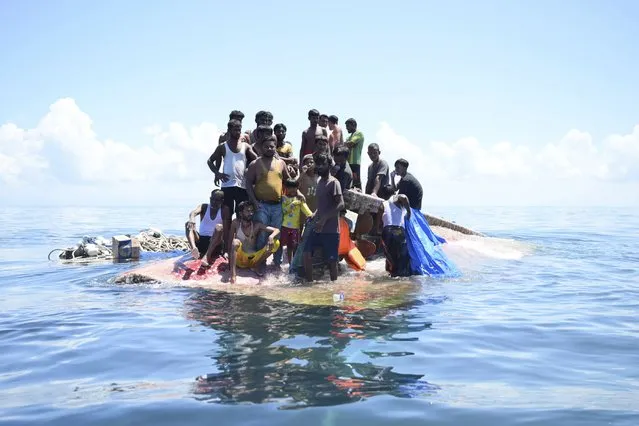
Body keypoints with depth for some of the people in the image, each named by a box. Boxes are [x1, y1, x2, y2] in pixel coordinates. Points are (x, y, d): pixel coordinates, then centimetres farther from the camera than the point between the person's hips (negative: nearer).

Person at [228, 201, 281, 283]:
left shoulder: (257, 225, -6)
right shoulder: (236, 223, -8)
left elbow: (277, 230, -12)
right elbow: (230, 243, -6)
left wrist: (271, 237, -35)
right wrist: (229, 261, -13)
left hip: (253, 258, 2)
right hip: (239, 259, -2)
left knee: (275, 243, -15)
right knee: (236, 242, -33)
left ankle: (256, 265, -8)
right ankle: (233, 272, -40)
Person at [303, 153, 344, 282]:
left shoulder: (333, 182, -12)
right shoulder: (320, 181, 14)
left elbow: (340, 204, -21)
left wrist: (324, 219, -24)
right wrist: (314, 215, 9)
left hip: (330, 230, -8)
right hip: (318, 228, 8)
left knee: (331, 260, -1)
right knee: (307, 254, 1)